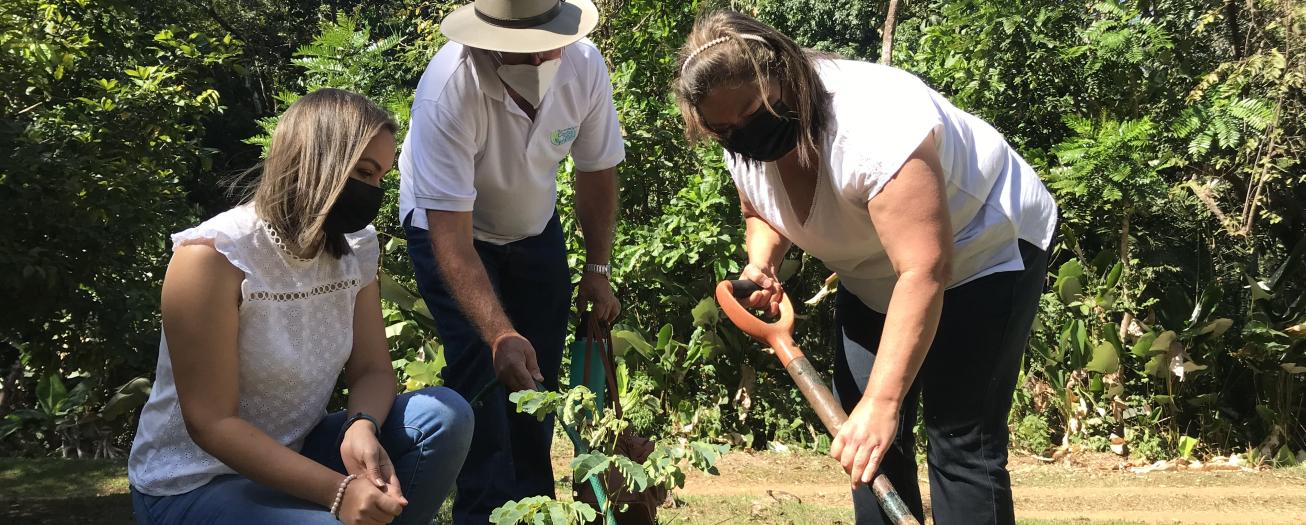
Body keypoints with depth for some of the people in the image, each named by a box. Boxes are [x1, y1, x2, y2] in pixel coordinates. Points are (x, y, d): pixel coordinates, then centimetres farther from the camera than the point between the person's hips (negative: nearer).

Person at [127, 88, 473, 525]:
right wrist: (338, 490, -31)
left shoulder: (356, 247, -1)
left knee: (446, 416, -11)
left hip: (295, 457, 7)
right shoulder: (212, 258, -22)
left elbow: (372, 369, 1)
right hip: (196, 485, -7)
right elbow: (211, 424, -23)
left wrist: (362, 428, -24)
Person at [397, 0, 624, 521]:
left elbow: (598, 171, -5)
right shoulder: (448, 91, -39)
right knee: (482, 365, -18)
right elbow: (452, 239, -40)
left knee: (541, 370, 4)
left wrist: (597, 270, -5)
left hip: (534, 225, 4)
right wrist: (500, 335, -49)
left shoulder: (585, 66, -25)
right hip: (449, 222, -4)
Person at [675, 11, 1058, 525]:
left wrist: (882, 402, -46)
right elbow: (761, 215, 11)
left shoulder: (873, 123, -37)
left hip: (985, 248, -8)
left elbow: (924, 271, -41)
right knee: (862, 443, 4)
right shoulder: (744, 148, -11)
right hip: (875, 278, 8)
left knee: (960, 442, -13)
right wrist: (760, 266, -13)